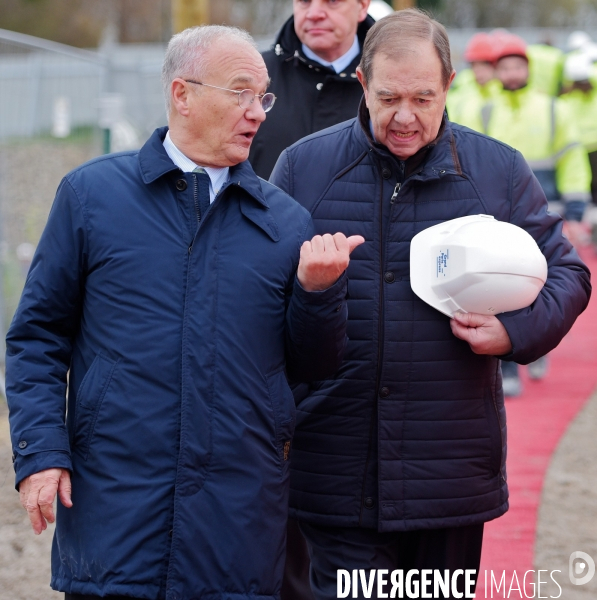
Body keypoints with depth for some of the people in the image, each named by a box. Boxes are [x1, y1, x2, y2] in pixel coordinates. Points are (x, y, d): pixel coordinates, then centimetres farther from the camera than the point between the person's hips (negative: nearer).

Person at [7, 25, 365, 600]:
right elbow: (38, 336, 4)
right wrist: (40, 453, -5)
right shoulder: (92, 193, 4)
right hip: (113, 504, -2)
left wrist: (317, 290, -6)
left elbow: (312, 365, 12)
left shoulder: (286, 221, 9)